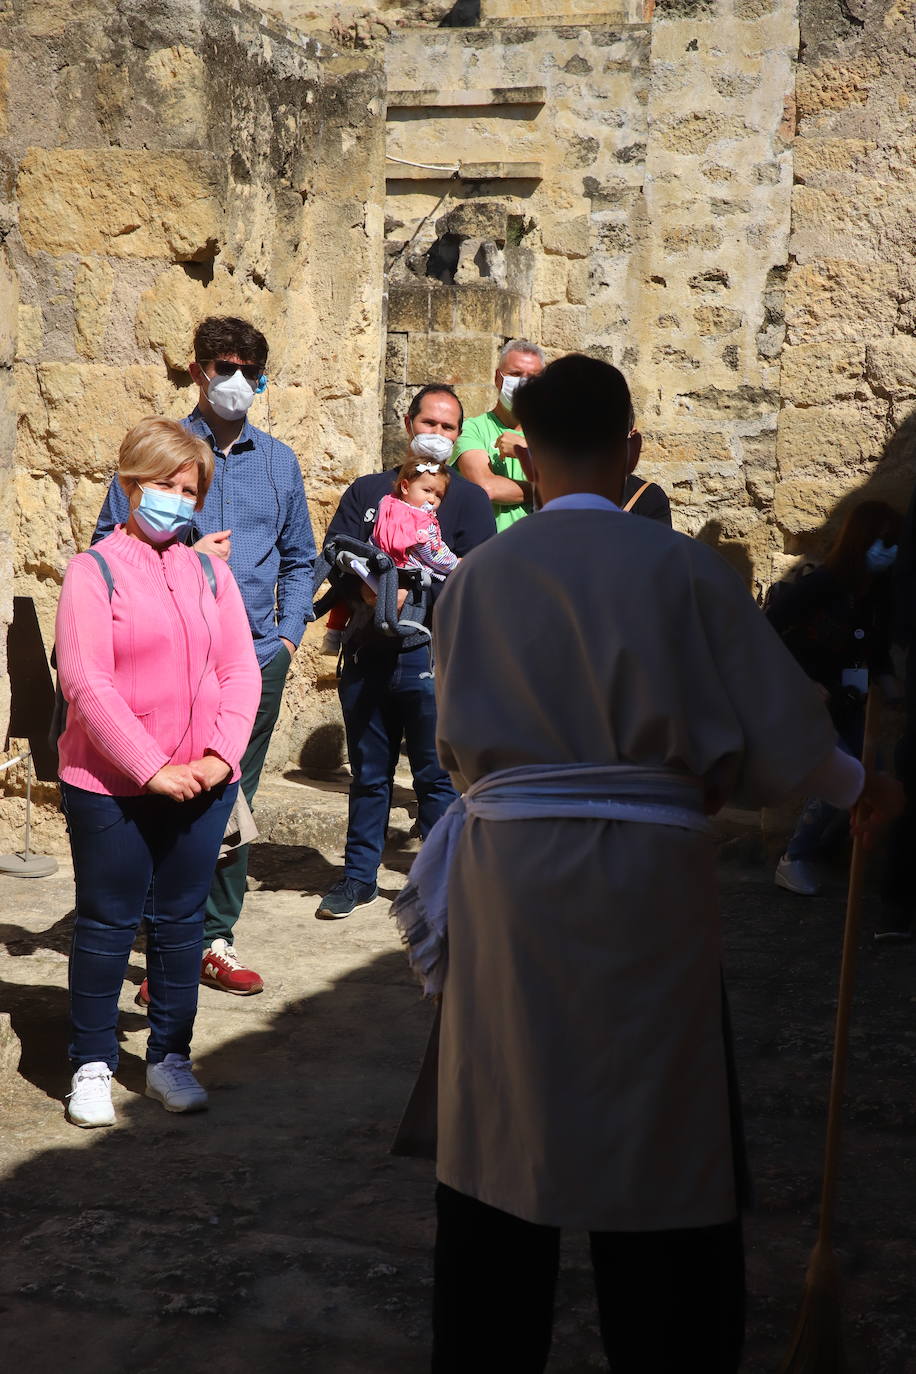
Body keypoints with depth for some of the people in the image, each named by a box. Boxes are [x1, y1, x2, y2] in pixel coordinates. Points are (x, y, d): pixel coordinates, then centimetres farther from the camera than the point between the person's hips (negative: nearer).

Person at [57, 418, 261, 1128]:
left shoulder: (211, 574, 8)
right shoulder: (95, 570, -6)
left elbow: (241, 671, 5)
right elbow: (84, 682, -13)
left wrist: (220, 757, -10)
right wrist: (152, 769, -16)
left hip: (203, 785, 4)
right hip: (111, 786, -4)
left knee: (181, 921, 12)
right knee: (107, 924, 6)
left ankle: (170, 1057, 25)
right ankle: (92, 1065, 19)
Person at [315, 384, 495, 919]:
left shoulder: (468, 498, 6)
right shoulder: (367, 492, 15)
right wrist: (368, 590, -16)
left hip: (434, 657, -3)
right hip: (367, 652, 3)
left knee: (438, 775, 1)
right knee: (368, 774, 12)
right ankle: (359, 876, 23)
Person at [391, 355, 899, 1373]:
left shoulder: (478, 575, 2)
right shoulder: (679, 566, -6)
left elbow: (457, 741, 8)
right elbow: (773, 720, -1)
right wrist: (853, 787, 17)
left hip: (505, 870, 3)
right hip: (645, 875, -3)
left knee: (503, 1130, 15)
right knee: (661, 1137, 10)